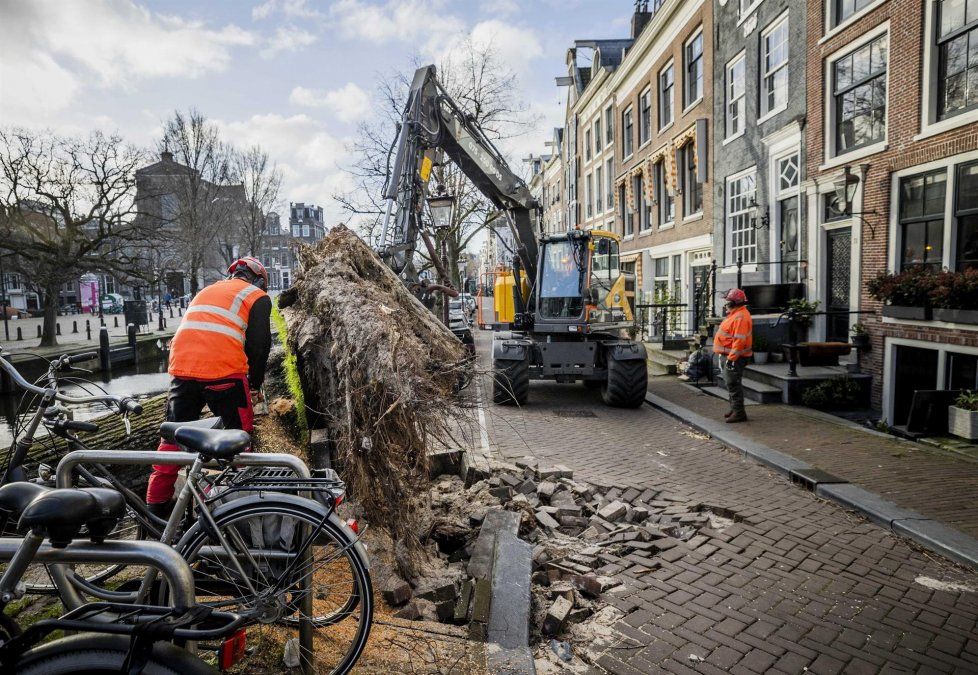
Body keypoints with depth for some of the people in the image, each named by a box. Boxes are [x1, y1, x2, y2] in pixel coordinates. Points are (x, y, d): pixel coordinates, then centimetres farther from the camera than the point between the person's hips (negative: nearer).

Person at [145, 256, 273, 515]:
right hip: (224, 372, -6)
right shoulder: (257, 297, 10)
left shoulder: (206, 291, 30)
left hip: (182, 368, 6)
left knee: (174, 435, 15)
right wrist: (256, 383, 14)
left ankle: (156, 504, 20)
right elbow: (259, 345, 2)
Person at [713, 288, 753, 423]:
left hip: (734, 357, -11)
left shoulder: (740, 317, -19)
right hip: (727, 355, 11)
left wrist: (731, 358, -27)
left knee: (733, 384, -8)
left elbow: (739, 341, -25)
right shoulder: (735, 315, 16)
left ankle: (739, 413, -4)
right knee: (731, 383, 17)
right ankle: (735, 409, 26)